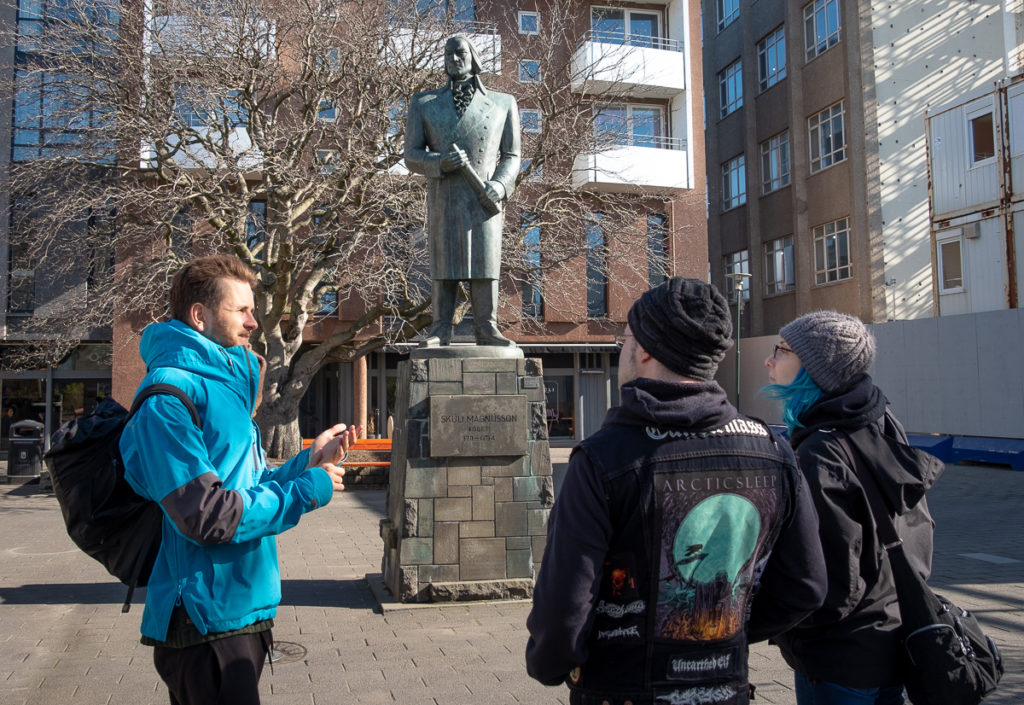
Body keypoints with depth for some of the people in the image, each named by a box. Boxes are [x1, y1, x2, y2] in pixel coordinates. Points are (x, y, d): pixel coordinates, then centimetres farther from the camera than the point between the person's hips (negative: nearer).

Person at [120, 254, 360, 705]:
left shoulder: (224, 385, 14)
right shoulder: (171, 393, -17)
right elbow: (208, 515, -24)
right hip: (207, 625, -9)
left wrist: (308, 461, 6)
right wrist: (308, 490, -15)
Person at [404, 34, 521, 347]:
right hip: (443, 199, 1)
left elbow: (511, 156, 11)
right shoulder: (424, 103, 13)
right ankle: (441, 328, 3)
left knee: (485, 261, -4)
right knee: (443, 263, 0)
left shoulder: (503, 103, 13)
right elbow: (411, 156, 6)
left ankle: (486, 327, -2)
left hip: (484, 199, 0)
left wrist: (499, 185, -10)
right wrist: (441, 162, -15)